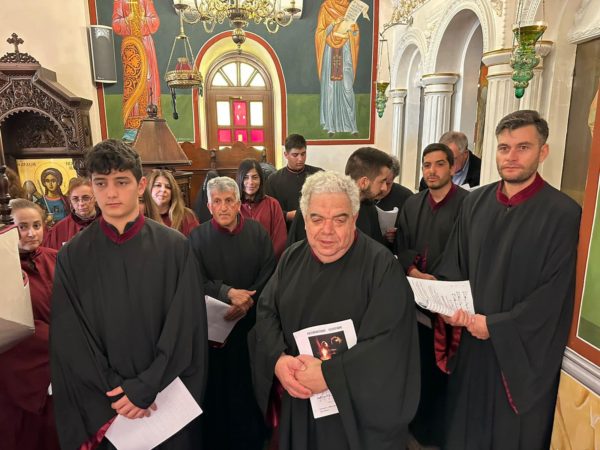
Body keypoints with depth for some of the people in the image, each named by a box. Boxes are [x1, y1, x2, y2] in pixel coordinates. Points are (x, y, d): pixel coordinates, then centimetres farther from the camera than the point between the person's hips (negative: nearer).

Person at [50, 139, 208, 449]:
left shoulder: (174, 246, -11)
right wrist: (113, 391, -11)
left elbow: (184, 327, -11)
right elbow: (70, 341, -5)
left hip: (169, 393, 0)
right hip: (104, 402, 1)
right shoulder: (72, 256, -6)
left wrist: (145, 387, -14)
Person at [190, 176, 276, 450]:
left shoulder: (257, 232, -1)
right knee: (217, 386, 9)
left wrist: (248, 301, -18)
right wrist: (228, 292, -21)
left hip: (253, 323, 1)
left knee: (252, 385, 12)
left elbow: (268, 274, -4)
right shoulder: (198, 237, -2)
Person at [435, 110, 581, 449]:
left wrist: (496, 325, -17)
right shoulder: (476, 202, 0)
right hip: (470, 338, 4)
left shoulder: (563, 212, -14)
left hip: (522, 348, -4)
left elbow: (555, 293, -15)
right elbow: (453, 266, 6)